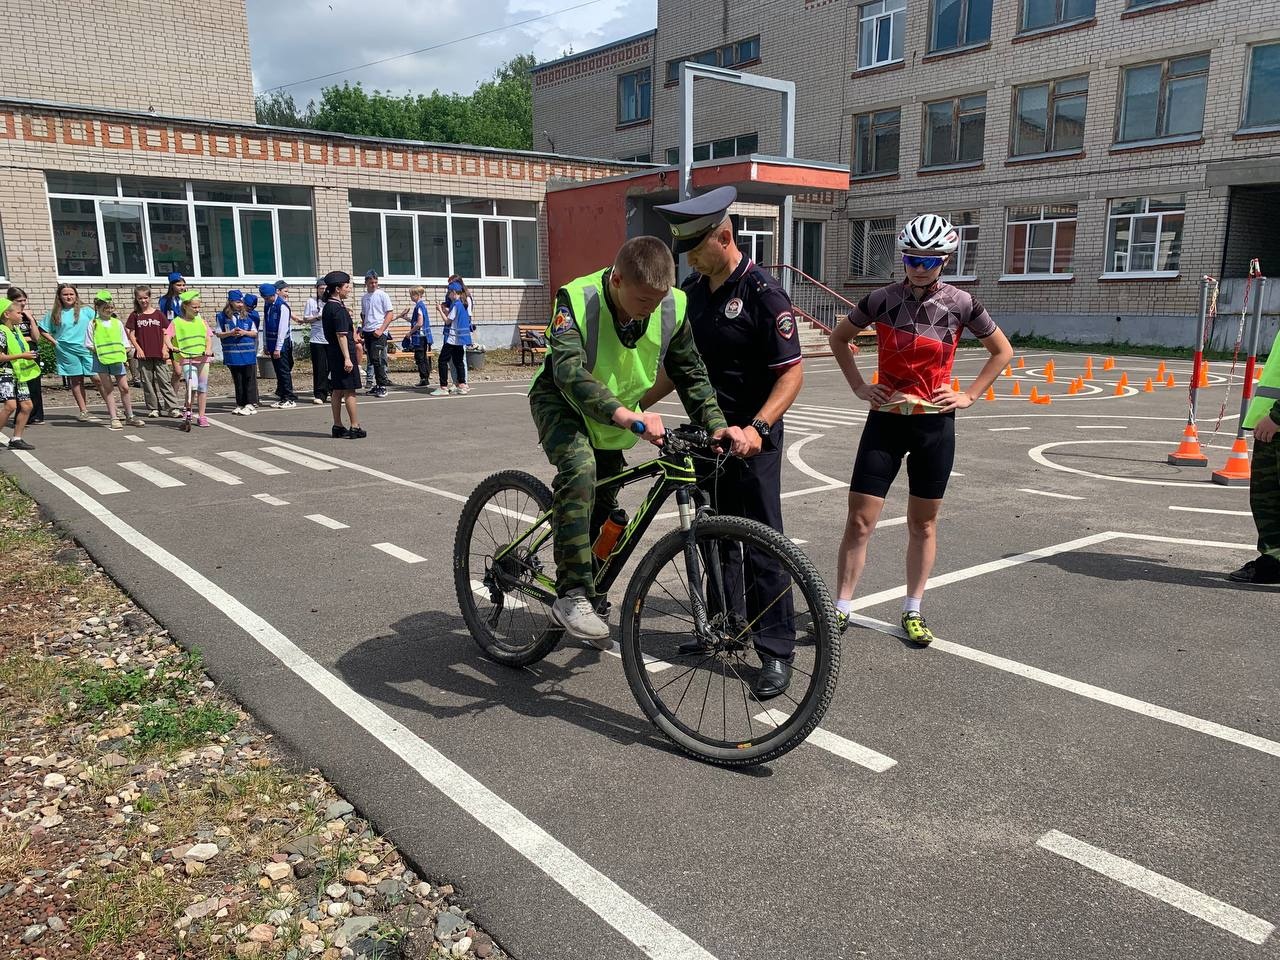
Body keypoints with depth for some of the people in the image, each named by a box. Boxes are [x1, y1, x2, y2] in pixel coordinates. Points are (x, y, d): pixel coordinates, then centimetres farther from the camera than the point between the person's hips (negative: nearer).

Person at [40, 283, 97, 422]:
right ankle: (83, 411, 9)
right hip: (67, 351, 1)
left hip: (87, 349, -1)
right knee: (76, 381, 5)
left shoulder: (85, 311, 4)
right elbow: (44, 330, 13)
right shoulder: (55, 314, 7)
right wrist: (54, 341, 1)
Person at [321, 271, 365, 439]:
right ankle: (355, 427, -1)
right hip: (344, 351, -9)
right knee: (349, 391, -4)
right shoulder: (339, 309, -16)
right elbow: (341, 335, -21)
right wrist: (347, 358, -22)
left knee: (337, 390, 12)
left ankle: (337, 427, 17)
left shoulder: (327, 307, 12)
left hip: (333, 352, 9)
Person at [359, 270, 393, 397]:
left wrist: (381, 330, -15)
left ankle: (382, 386, -10)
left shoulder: (382, 295, -2)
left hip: (379, 331, -6)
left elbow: (390, 315, -7)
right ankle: (378, 385, 14)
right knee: (372, 360, 7)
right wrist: (361, 329, 13)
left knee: (377, 359, -15)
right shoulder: (364, 297, 16)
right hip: (367, 332, 6)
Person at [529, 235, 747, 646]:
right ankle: (572, 595, -29)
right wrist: (627, 416, -60)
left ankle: (586, 593, 32)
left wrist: (717, 423, -22)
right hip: (561, 401, -5)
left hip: (614, 419, 5)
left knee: (602, 509, 11)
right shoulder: (578, 299, -31)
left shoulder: (672, 307, -18)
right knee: (579, 466, -34)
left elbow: (690, 374, -6)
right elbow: (570, 371, -45)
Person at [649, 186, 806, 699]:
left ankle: (777, 650, 9)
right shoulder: (693, 288, 6)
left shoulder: (763, 294, -16)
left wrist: (757, 427, -32)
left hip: (751, 440, -7)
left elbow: (792, 372, -19)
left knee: (761, 543, -2)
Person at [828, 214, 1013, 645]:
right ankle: (841, 608, 10)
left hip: (934, 423, 0)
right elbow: (838, 337, 13)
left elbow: (1002, 350, 10)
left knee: (923, 524, 10)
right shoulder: (882, 299, -3)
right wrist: (858, 386, 5)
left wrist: (968, 396, 2)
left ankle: (912, 611, 24)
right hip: (885, 419, 0)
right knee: (859, 521, -3)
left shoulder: (960, 303, -3)